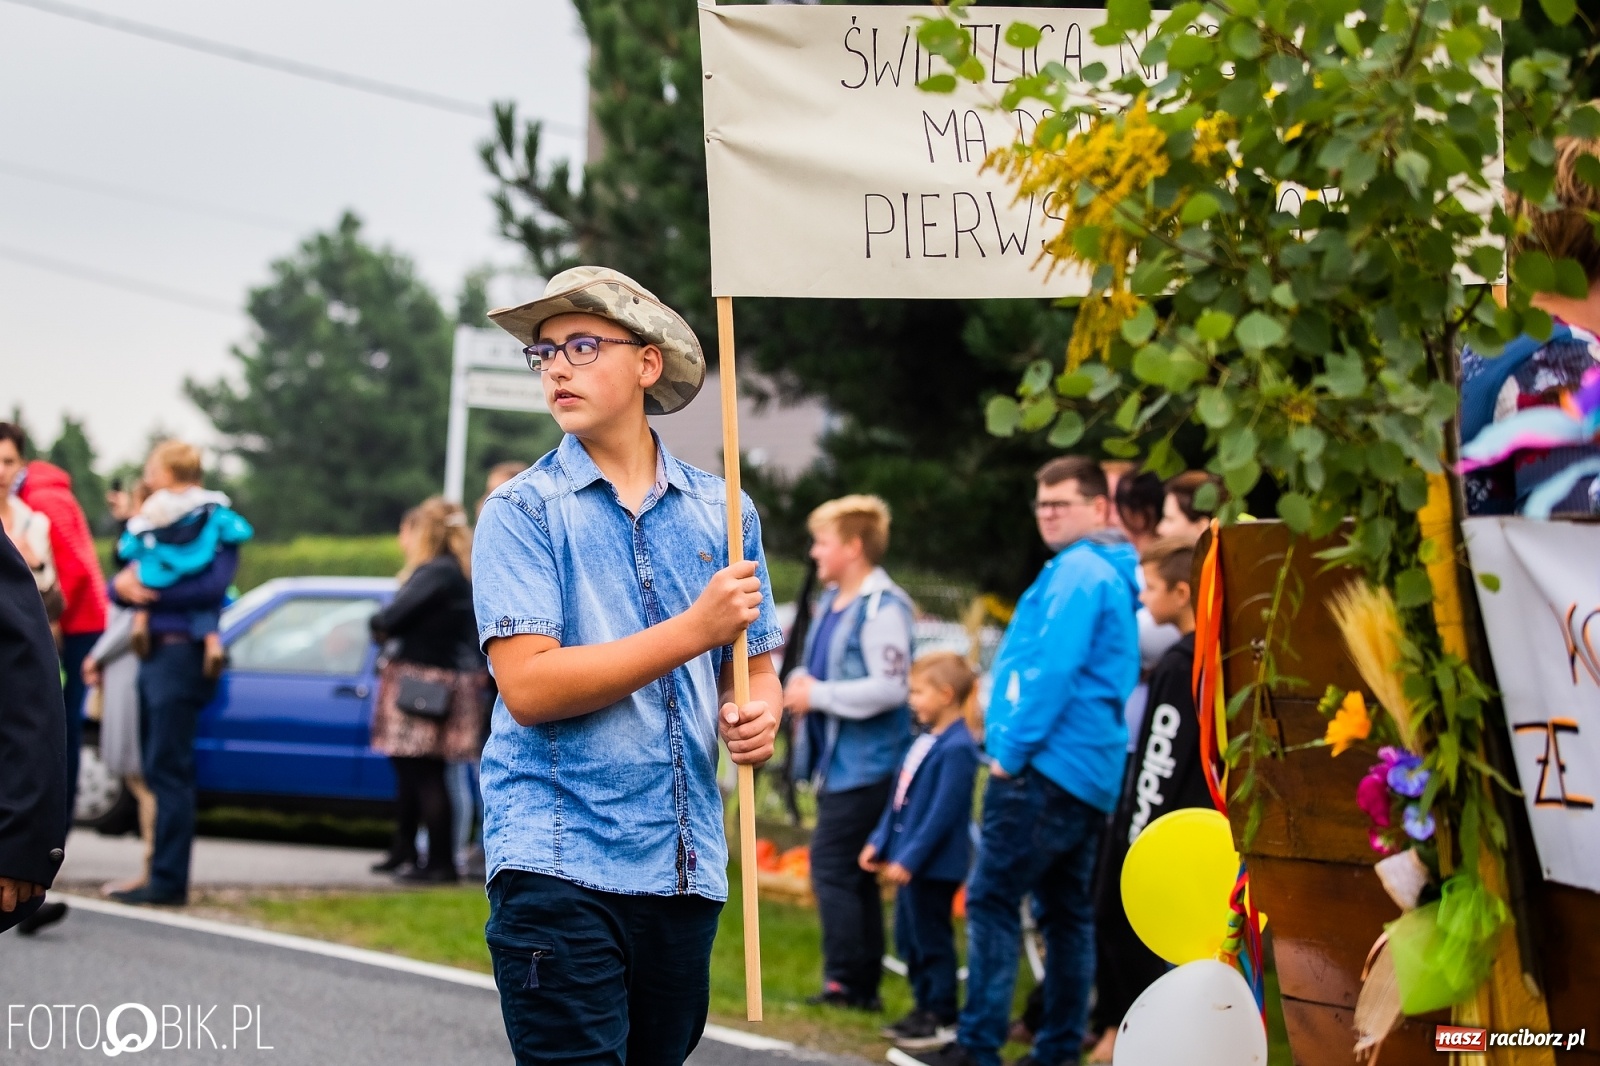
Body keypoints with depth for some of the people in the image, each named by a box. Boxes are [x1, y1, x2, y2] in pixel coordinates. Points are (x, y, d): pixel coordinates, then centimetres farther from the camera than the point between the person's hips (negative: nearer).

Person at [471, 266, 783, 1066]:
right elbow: (527, 685, -13)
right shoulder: (525, 511, -2)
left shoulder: (720, 512, 11)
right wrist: (696, 630, -15)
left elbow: (755, 667, 19)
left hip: (685, 871, 5)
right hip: (562, 867, -4)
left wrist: (757, 715, -6)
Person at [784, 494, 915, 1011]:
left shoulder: (882, 608, -15)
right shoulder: (831, 601, 13)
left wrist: (818, 695, -15)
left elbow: (889, 687, -23)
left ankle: (846, 981, -7)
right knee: (853, 875, 12)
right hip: (835, 758, 10)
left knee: (832, 867, -11)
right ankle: (864, 985, 17)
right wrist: (800, 684, 3)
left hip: (865, 764, -10)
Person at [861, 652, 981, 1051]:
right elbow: (900, 800, 16)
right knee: (908, 938, 16)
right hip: (909, 858, 10)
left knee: (931, 940, -1)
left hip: (935, 864, -10)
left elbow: (943, 812, -23)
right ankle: (925, 1007, 26)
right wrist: (879, 842, 14)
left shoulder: (956, 749, -20)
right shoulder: (925, 740, 9)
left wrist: (909, 858, -22)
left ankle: (942, 1018, 8)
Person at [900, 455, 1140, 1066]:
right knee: (1065, 910, 11)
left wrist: (1011, 748, -14)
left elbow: (1051, 670, -19)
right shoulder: (1111, 576, 20)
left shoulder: (1078, 573, -11)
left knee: (993, 898, -10)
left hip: (1050, 764, -10)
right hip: (1090, 774, 10)